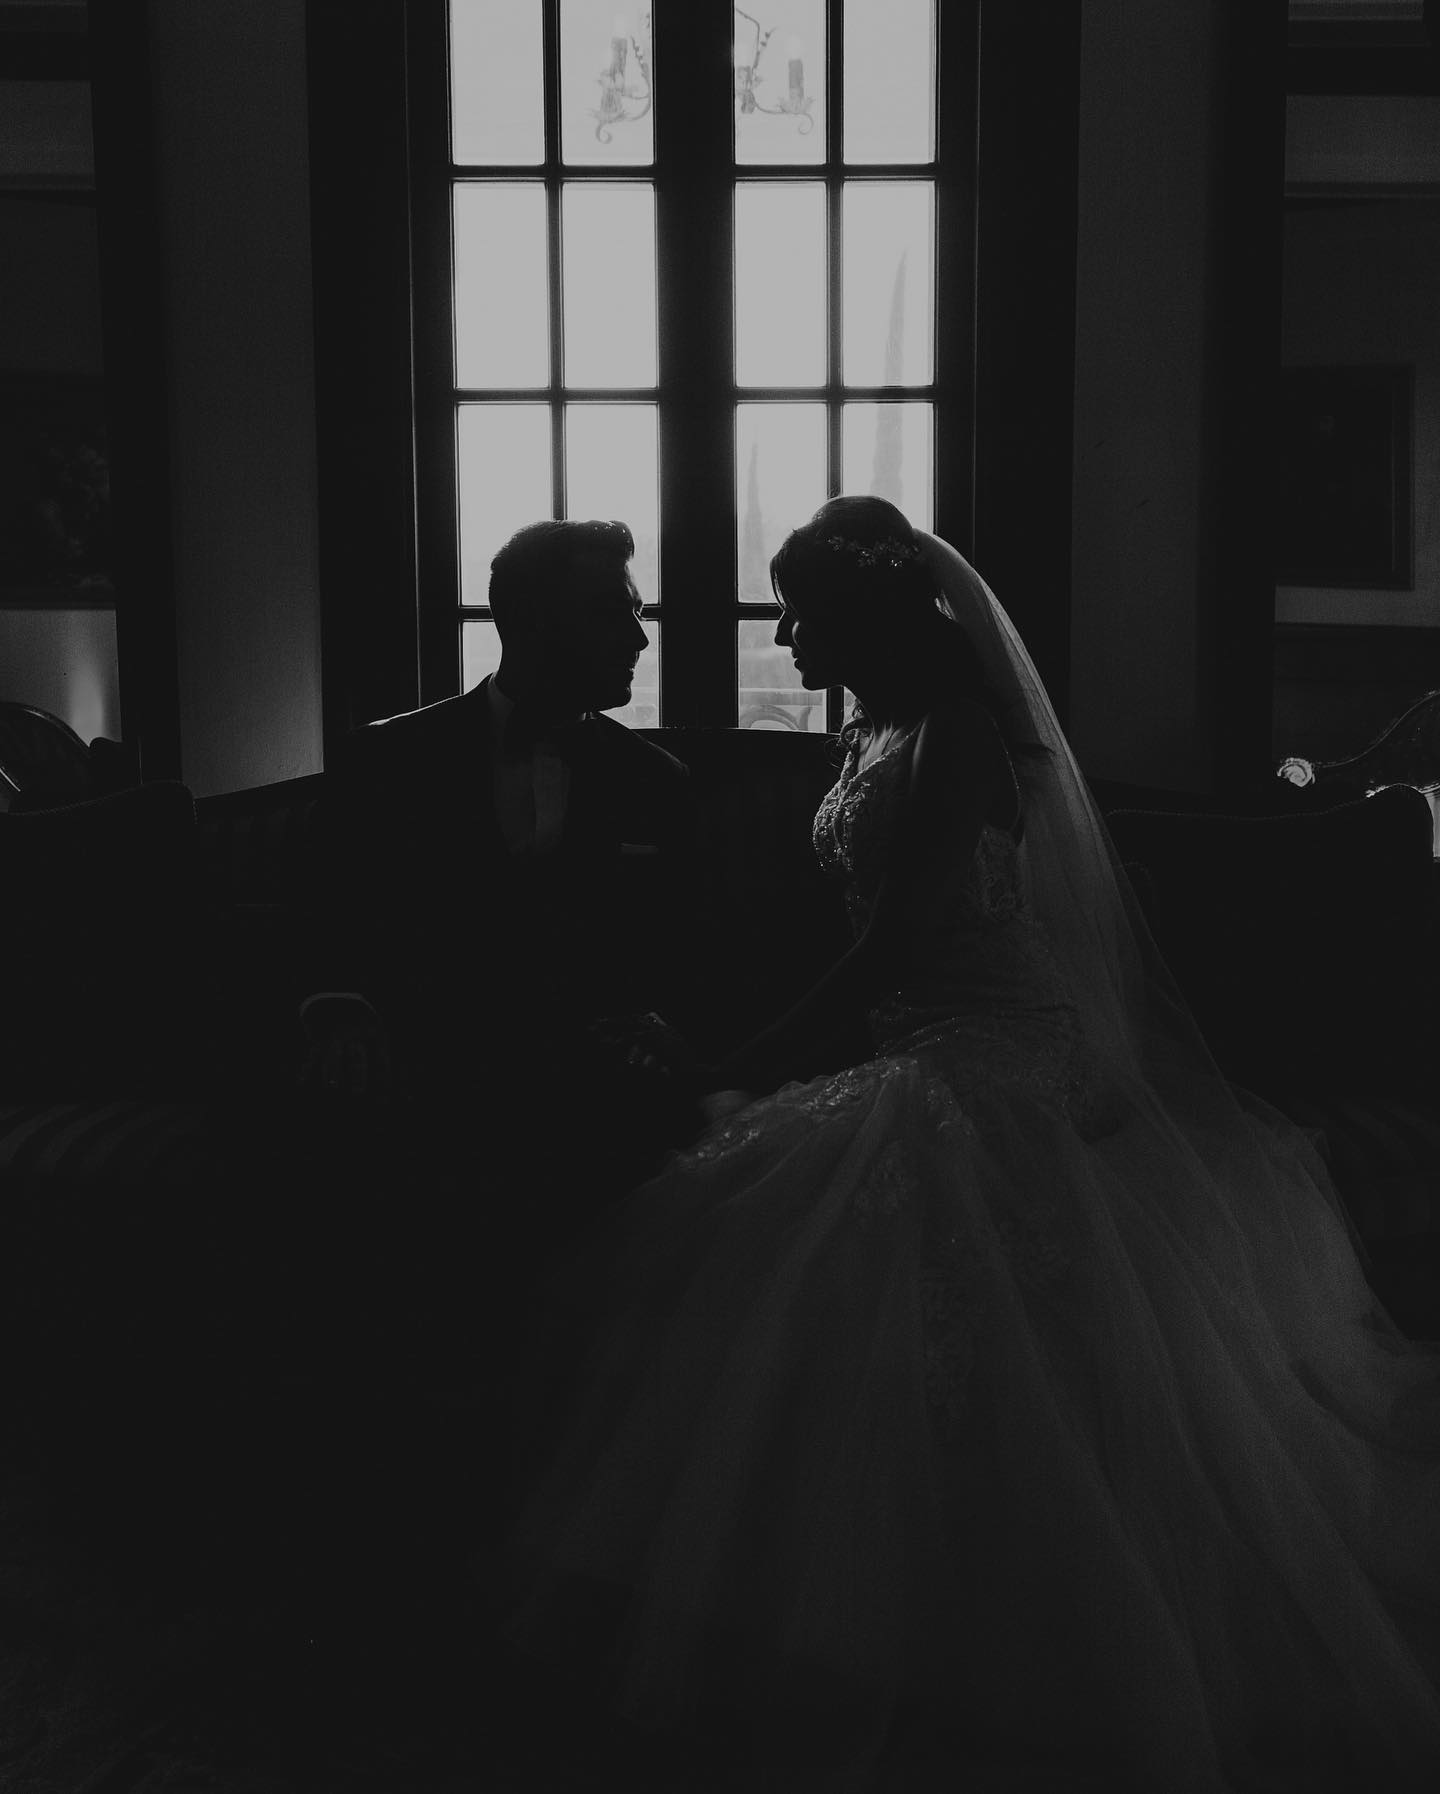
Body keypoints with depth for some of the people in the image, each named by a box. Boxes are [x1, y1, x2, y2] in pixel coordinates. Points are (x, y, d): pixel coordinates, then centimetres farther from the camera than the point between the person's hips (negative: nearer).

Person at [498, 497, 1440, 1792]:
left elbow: (894, 940, -19)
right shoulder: (879, 730, 12)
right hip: (918, 1058, 9)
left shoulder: (957, 729, -14)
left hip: (985, 1067, -9)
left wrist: (757, 1067, -17)